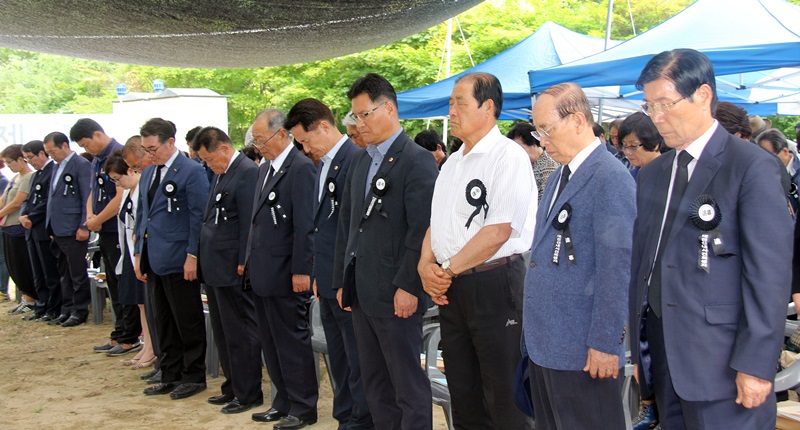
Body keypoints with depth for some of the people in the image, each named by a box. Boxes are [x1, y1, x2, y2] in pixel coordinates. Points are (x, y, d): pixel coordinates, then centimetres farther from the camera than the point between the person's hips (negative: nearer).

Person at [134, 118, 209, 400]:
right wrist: (139, 253, 14)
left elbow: (198, 216, -13)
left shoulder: (191, 171, -10)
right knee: (164, 322, 14)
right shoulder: (148, 173, 15)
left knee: (188, 322, 2)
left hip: (178, 260, -8)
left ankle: (194, 376, 14)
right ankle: (170, 376, 23)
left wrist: (192, 255, -16)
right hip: (154, 260, 8)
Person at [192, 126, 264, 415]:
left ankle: (248, 394, 10)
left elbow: (249, 222, -18)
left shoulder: (247, 172, -15)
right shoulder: (220, 174, 15)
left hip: (232, 270, -10)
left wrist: (243, 263, -18)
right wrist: (203, 258, 15)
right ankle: (233, 387, 29)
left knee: (240, 333, 0)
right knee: (222, 333, 17)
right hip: (214, 268, 10)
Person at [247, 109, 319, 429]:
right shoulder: (266, 168, 14)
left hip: (285, 274, -9)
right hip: (262, 273, 9)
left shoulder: (301, 168, -14)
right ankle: (284, 401, 27)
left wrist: (301, 271, -19)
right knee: (271, 341, 15)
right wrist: (251, 261, 15)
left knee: (293, 341, 2)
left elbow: (305, 225, -18)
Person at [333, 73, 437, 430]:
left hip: (395, 295, -8)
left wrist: (408, 287, -18)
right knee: (375, 386, 15)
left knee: (409, 386, 2)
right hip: (361, 293, 8)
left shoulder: (418, 161, -9)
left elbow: (421, 230, -15)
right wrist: (342, 281, 14)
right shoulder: (360, 161, 15)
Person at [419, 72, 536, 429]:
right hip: (450, 289, 8)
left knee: (503, 399, 0)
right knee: (463, 393, 16)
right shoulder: (453, 162, 15)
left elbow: (498, 231, -19)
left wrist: (447, 270, -13)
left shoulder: (507, 156, -11)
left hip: (493, 283, -8)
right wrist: (426, 266, -2)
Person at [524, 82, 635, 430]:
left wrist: (604, 343, -18)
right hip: (545, 341, 9)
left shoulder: (611, 177, -15)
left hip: (582, 349, -9)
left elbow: (615, 266, -18)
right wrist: (534, 325, 17)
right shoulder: (559, 177, 14)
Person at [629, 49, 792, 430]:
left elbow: (770, 275, -12)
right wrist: (638, 345, 10)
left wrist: (755, 365, -15)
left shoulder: (752, 167, -8)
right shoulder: (651, 174, 13)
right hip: (661, 352, 6)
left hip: (719, 360, -6)